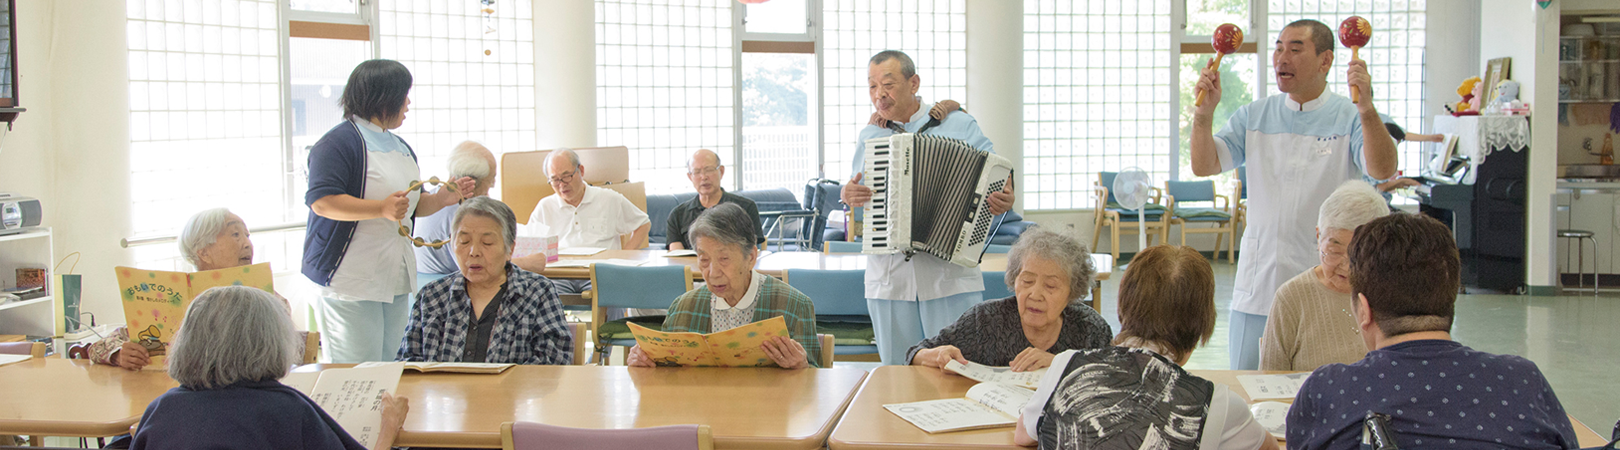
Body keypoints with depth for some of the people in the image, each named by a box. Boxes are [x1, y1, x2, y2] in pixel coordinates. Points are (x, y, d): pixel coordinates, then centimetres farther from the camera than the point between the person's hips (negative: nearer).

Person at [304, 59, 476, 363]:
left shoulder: (401, 148, 19)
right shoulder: (340, 142, -9)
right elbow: (322, 201, -19)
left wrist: (443, 199, 7)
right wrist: (382, 209, -28)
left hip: (396, 280, 8)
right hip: (351, 281, -8)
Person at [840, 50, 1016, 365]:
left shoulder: (959, 125, 5)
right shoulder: (868, 137, 15)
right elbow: (855, 191, 23)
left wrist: (1003, 200, -19)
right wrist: (847, 195, -1)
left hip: (950, 276, -3)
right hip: (888, 277, 3)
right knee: (897, 372, 7)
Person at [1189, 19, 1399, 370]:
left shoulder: (1350, 118, -1)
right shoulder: (1254, 116, 10)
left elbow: (1383, 170, -18)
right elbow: (1204, 167, 3)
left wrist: (1367, 110, -33)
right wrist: (1204, 114, -14)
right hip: (1257, 285, 3)